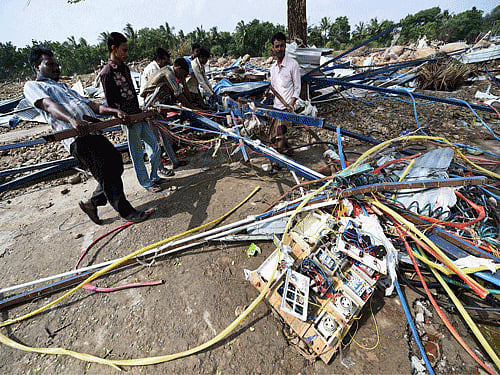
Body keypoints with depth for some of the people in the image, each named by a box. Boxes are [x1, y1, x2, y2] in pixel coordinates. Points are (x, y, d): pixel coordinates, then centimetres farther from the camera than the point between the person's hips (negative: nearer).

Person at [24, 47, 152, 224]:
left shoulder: (65, 88, 38)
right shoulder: (32, 86, 14)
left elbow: (94, 106, 24)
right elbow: (49, 105, -10)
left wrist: (116, 111, 5)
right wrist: (72, 119, -30)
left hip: (95, 133, 8)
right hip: (78, 138, -8)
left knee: (115, 163, 5)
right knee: (105, 174, -11)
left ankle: (92, 203, 20)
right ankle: (126, 211, 0)